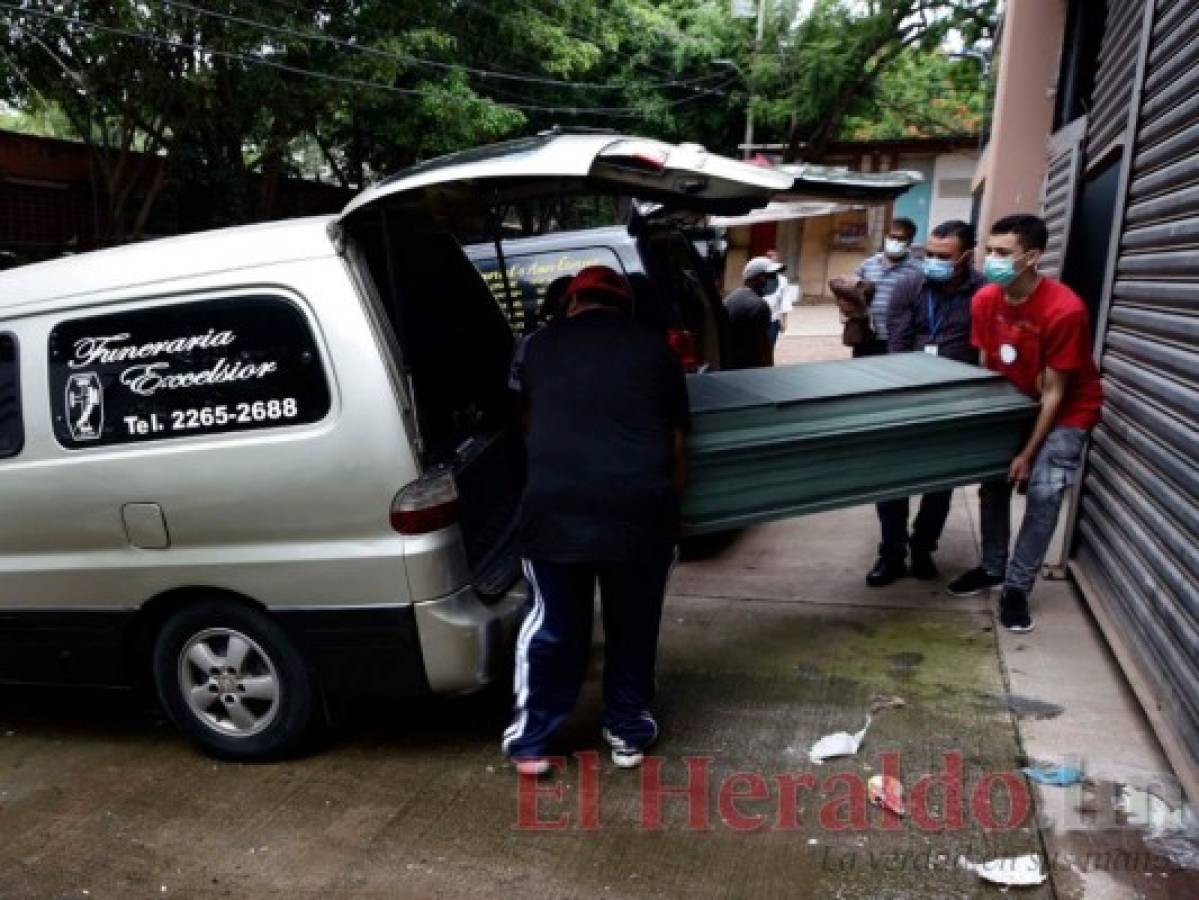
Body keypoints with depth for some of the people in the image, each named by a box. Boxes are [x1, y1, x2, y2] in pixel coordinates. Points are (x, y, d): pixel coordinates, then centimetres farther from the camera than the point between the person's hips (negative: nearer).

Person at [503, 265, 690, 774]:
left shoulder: (540, 346, 14)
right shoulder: (652, 346, 12)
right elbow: (677, 443, 14)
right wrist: (669, 506, 27)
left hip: (554, 508, 0)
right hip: (640, 509, 0)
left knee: (552, 627, 16)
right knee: (633, 627, 18)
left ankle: (530, 741, 27)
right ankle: (628, 732, 33)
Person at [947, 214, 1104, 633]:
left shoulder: (1065, 310, -31)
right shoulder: (984, 300, -14)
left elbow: (1053, 392, -25)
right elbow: (985, 370, -3)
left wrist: (1028, 453, -21)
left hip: (1067, 410, -5)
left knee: (1043, 493, -13)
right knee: (992, 481, 2)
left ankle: (1017, 588, -1)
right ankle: (992, 568, 20)